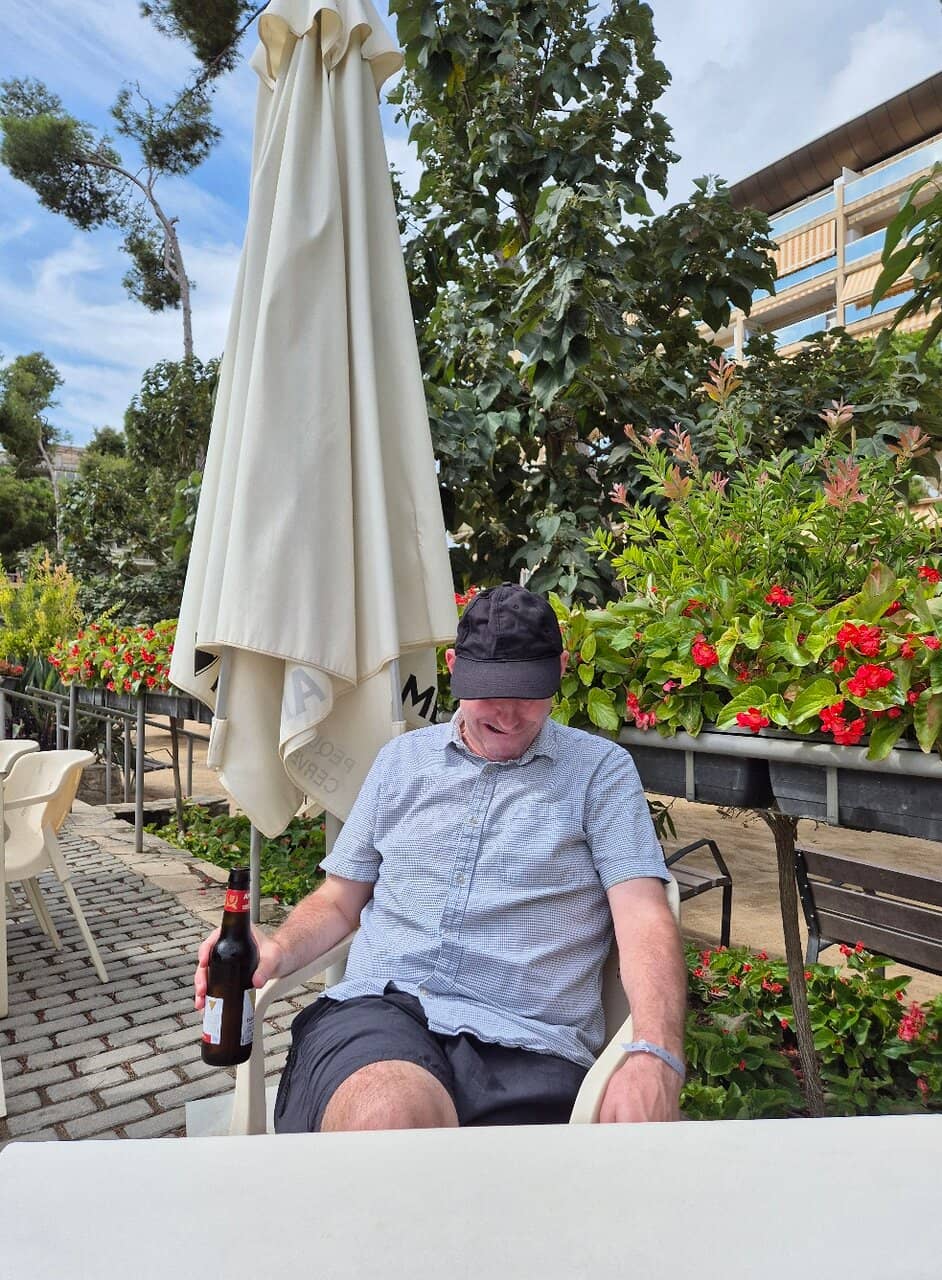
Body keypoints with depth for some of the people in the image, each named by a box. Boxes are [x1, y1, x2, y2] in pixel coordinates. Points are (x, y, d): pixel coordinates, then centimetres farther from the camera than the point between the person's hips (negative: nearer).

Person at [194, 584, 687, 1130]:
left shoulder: (601, 769, 8)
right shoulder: (403, 758, 18)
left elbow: (645, 919, -2)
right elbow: (339, 901, 22)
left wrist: (656, 1057, -20)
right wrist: (278, 951, 0)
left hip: (526, 1043, -1)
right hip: (379, 1007, 1)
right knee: (389, 1115, -34)